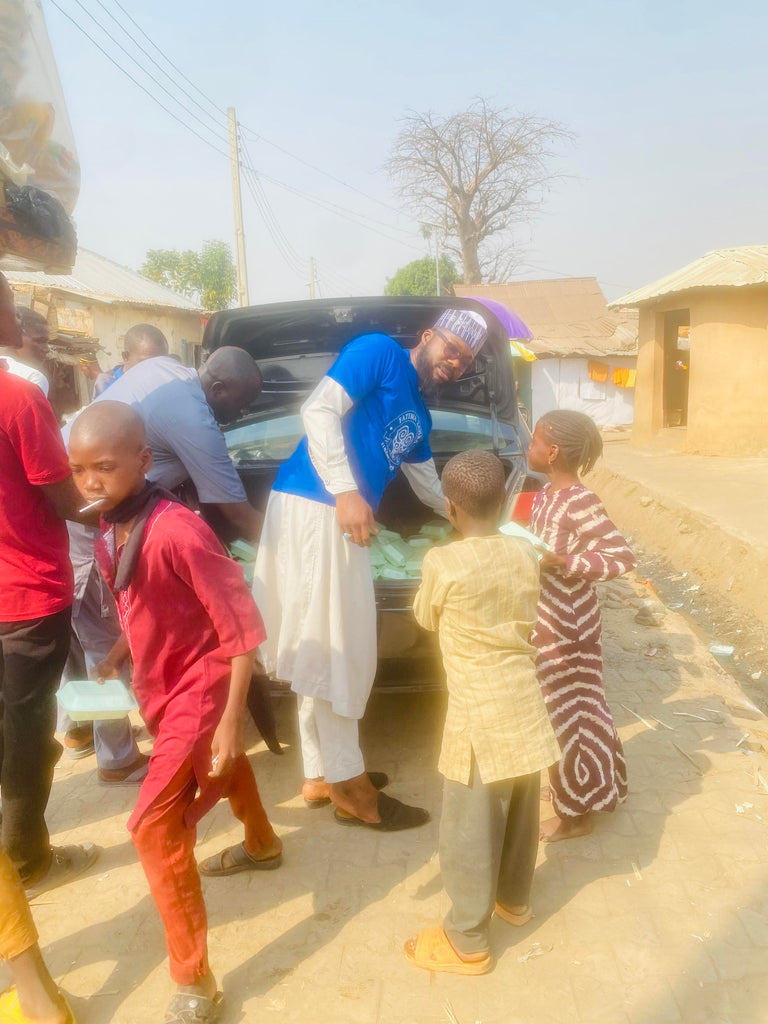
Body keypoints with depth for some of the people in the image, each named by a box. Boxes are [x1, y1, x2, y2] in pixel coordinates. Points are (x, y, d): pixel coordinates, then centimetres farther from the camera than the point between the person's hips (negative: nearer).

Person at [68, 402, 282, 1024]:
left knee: (154, 826, -9)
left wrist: (231, 718, -26)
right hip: (163, 685, 9)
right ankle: (262, 845, 60)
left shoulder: (178, 531, -30)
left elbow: (241, 627, -26)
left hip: (200, 687, -9)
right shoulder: (111, 533, -4)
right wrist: (122, 652, 8)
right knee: (222, 767, 30)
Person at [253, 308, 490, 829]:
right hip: (312, 508, -9)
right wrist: (346, 491, -23)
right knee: (334, 651, -4)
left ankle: (321, 774, 26)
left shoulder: (418, 416, 23)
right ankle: (349, 787, 7)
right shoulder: (379, 352, -2)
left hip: (342, 519, 9)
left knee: (322, 651, 14)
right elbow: (320, 411, -15)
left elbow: (430, 488, 35)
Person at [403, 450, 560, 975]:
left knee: (469, 829, 9)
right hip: (525, 704, 6)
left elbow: (426, 617, 1)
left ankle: (468, 942, 23)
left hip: (481, 716, -6)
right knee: (519, 812, 24)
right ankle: (515, 898, 45)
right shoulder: (527, 554, -3)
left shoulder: (443, 563, -18)